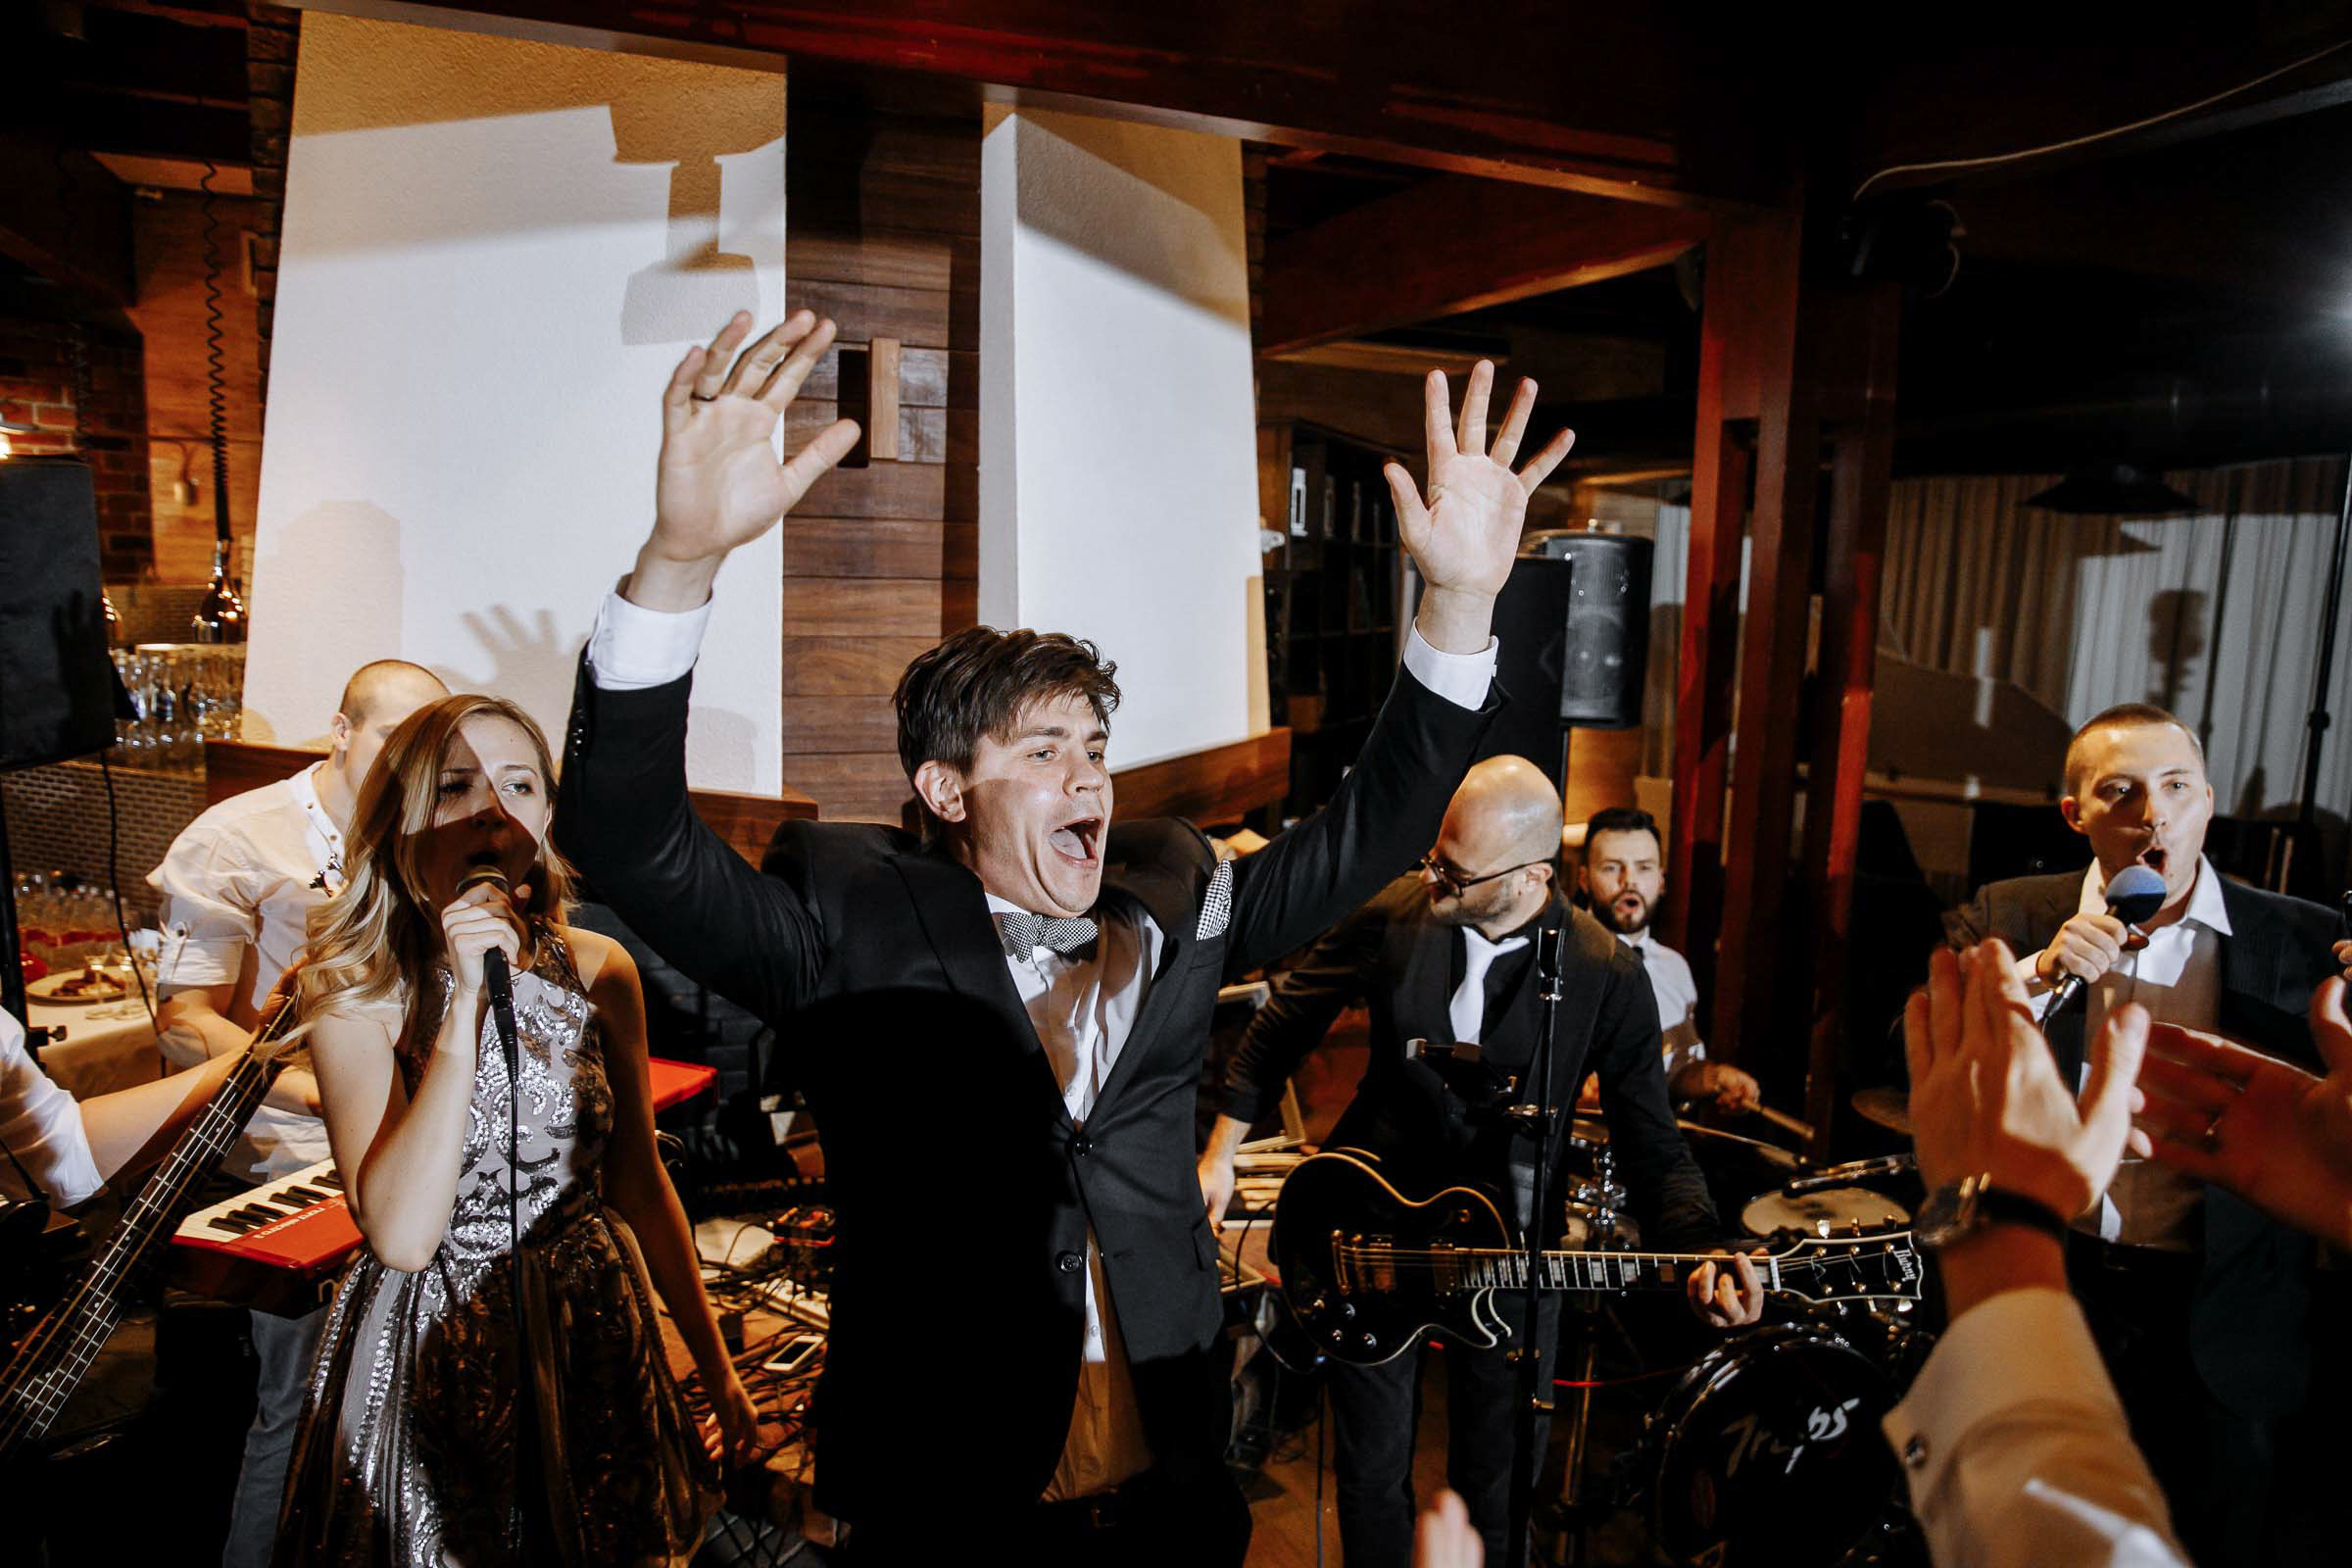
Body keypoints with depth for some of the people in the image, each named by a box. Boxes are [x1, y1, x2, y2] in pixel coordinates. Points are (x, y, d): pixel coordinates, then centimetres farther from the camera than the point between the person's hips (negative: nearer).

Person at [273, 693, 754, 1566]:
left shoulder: (598, 970, -5)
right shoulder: (356, 994, -13)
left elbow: (639, 1182, 4)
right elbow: (401, 1238, -24)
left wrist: (715, 1365, 8)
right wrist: (464, 1003, -28)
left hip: (590, 1332, 3)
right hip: (429, 1353, -2)